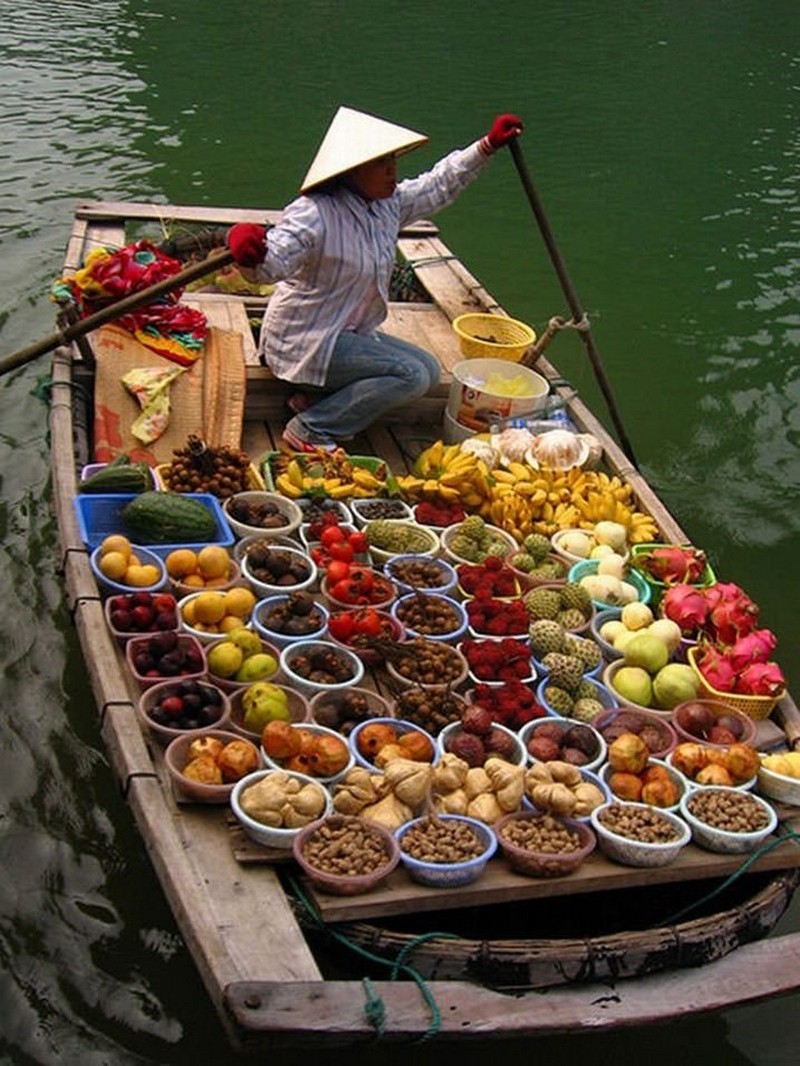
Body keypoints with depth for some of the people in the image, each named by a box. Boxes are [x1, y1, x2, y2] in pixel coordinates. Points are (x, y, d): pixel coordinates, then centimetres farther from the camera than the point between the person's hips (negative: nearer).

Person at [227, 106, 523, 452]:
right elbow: (272, 262, -38)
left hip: (353, 333, 10)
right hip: (305, 342, -10)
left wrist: (488, 146, 16)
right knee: (410, 374, -21)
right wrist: (249, 250, -62)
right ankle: (310, 429, -15)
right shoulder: (315, 214, -25)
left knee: (429, 370, 5)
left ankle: (319, 396, 2)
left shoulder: (389, 204, 2)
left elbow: (439, 184, 18)